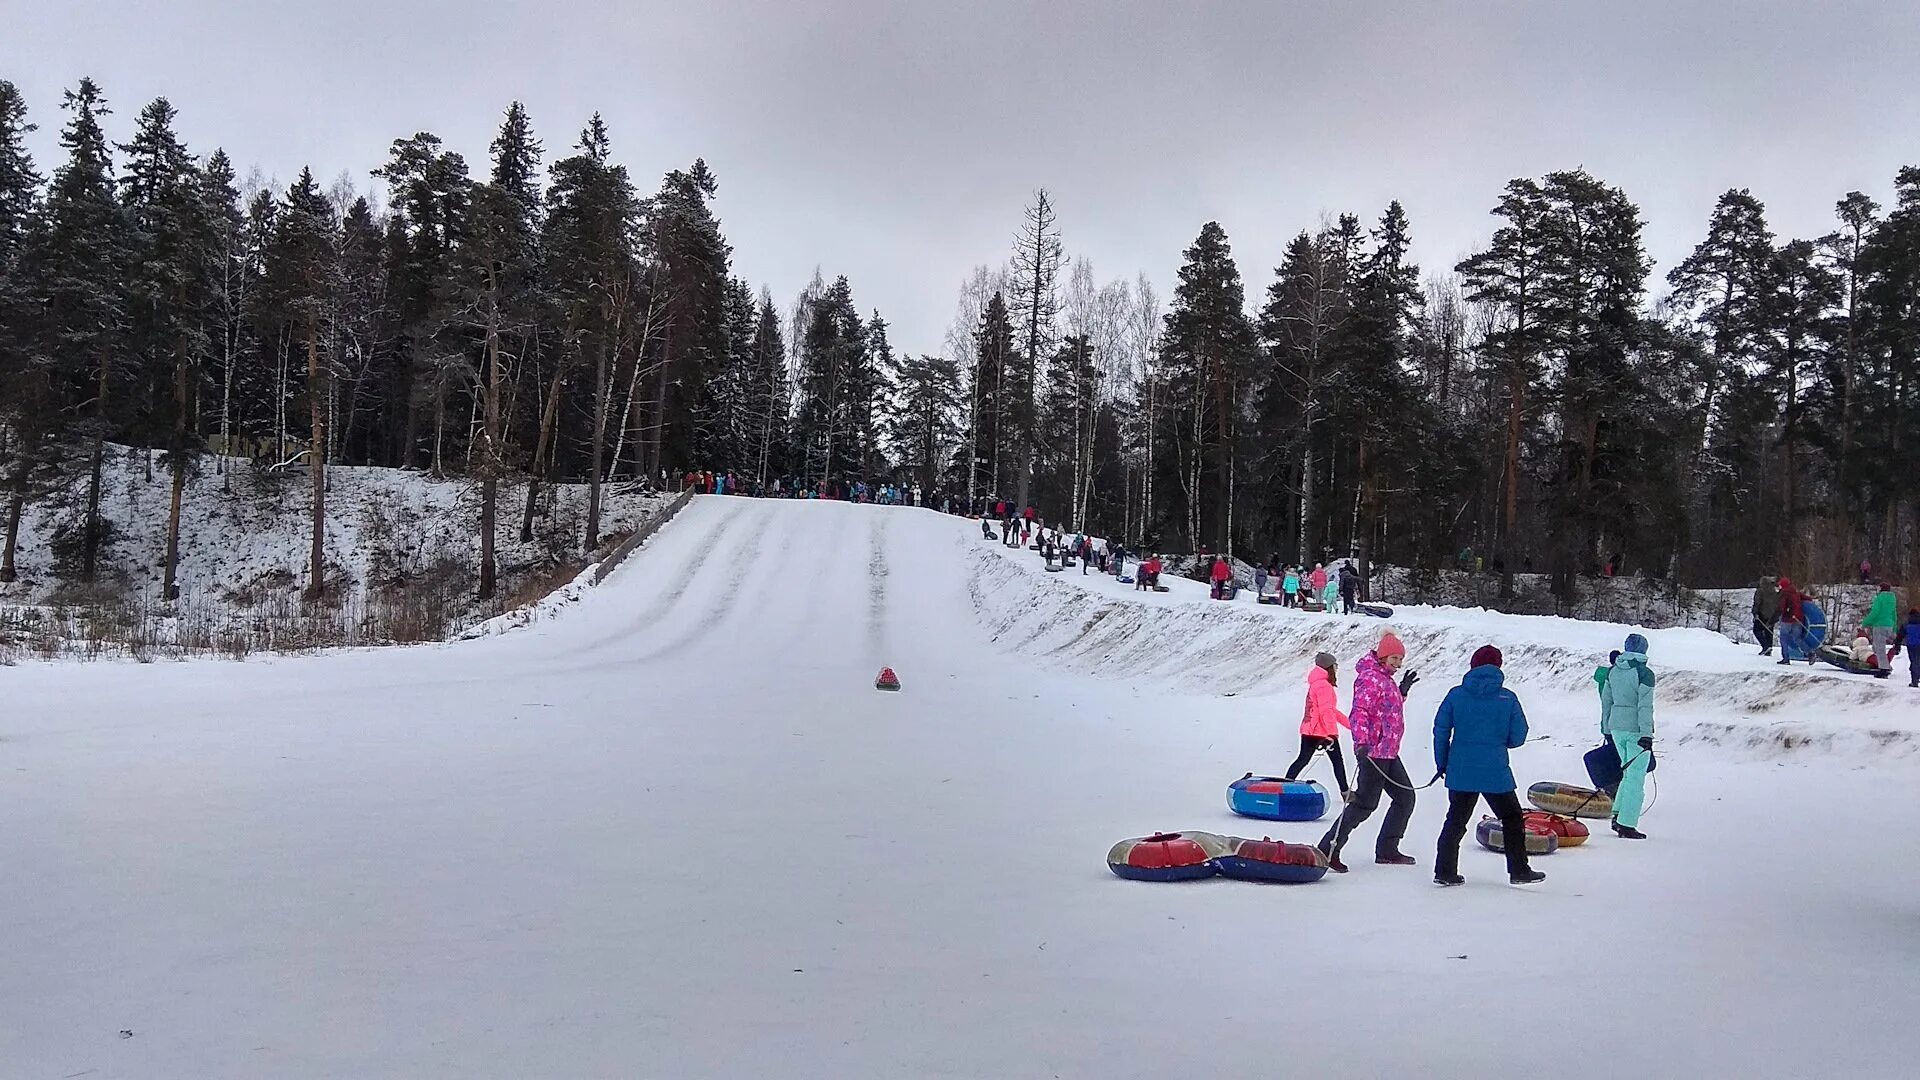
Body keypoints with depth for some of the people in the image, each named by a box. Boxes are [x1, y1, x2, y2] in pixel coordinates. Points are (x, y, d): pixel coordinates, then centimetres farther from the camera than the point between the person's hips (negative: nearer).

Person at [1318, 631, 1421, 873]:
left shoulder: (1384, 679, 17)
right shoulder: (1370, 678, -13)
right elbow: (1359, 712, -25)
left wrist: (1402, 690, 20)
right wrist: (1361, 742, -37)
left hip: (1388, 752, 10)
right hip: (1373, 752, -10)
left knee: (1405, 797, 15)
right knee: (1365, 803, -9)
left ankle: (1387, 850, 24)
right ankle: (1328, 850, -6)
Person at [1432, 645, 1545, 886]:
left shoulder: (1456, 694, -2)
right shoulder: (1508, 698, -5)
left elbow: (1440, 730, -1)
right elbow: (1518, 737, -2)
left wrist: (1442, 764, 10)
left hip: (1460, 771, 2)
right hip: (1495, 771, -2)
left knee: (1456, 820, 13)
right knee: (1512, 819, 17)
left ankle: (1445, 871, 10)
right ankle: (1519, 870, 21)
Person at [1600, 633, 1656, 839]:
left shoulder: (1613, 671, 8)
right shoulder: (1644, 673, -12)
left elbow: (1606, 701, 13)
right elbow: (1645, 705, -16)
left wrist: (1606, 729, 21)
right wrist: (1646, 734, -16)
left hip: (1616, 726, 6)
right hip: (1636, 729, -6)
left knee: (1629, 773, 20)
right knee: (1636, 778, -1)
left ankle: (1618, 816, 14)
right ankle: (1626, 825, -2)